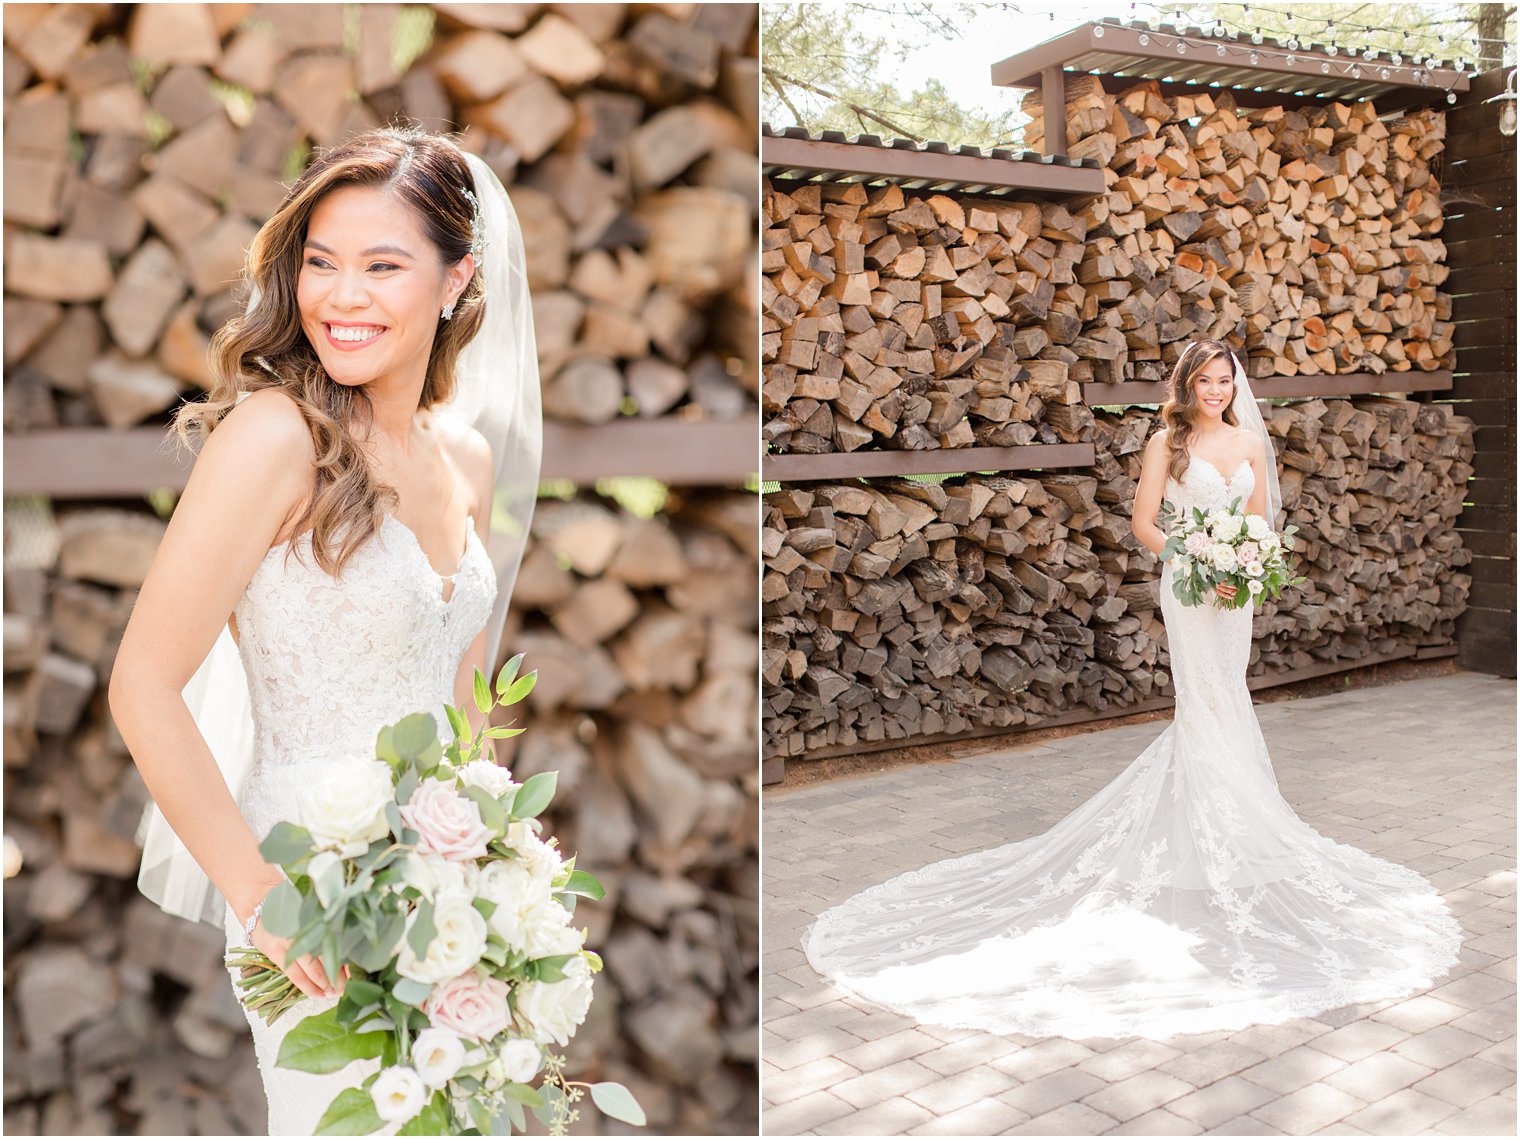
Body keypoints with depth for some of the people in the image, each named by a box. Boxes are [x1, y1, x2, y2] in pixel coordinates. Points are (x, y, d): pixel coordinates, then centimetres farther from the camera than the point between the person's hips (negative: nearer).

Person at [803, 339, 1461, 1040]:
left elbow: (1260, 518, 13)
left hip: (1234, 589, 5)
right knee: (1210, 707, -4)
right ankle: (1217, 837, 4)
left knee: (1218, 707, 10)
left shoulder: (1251, 442, 9)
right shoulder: (1168, 443, -4)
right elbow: (1143, 523, -6)